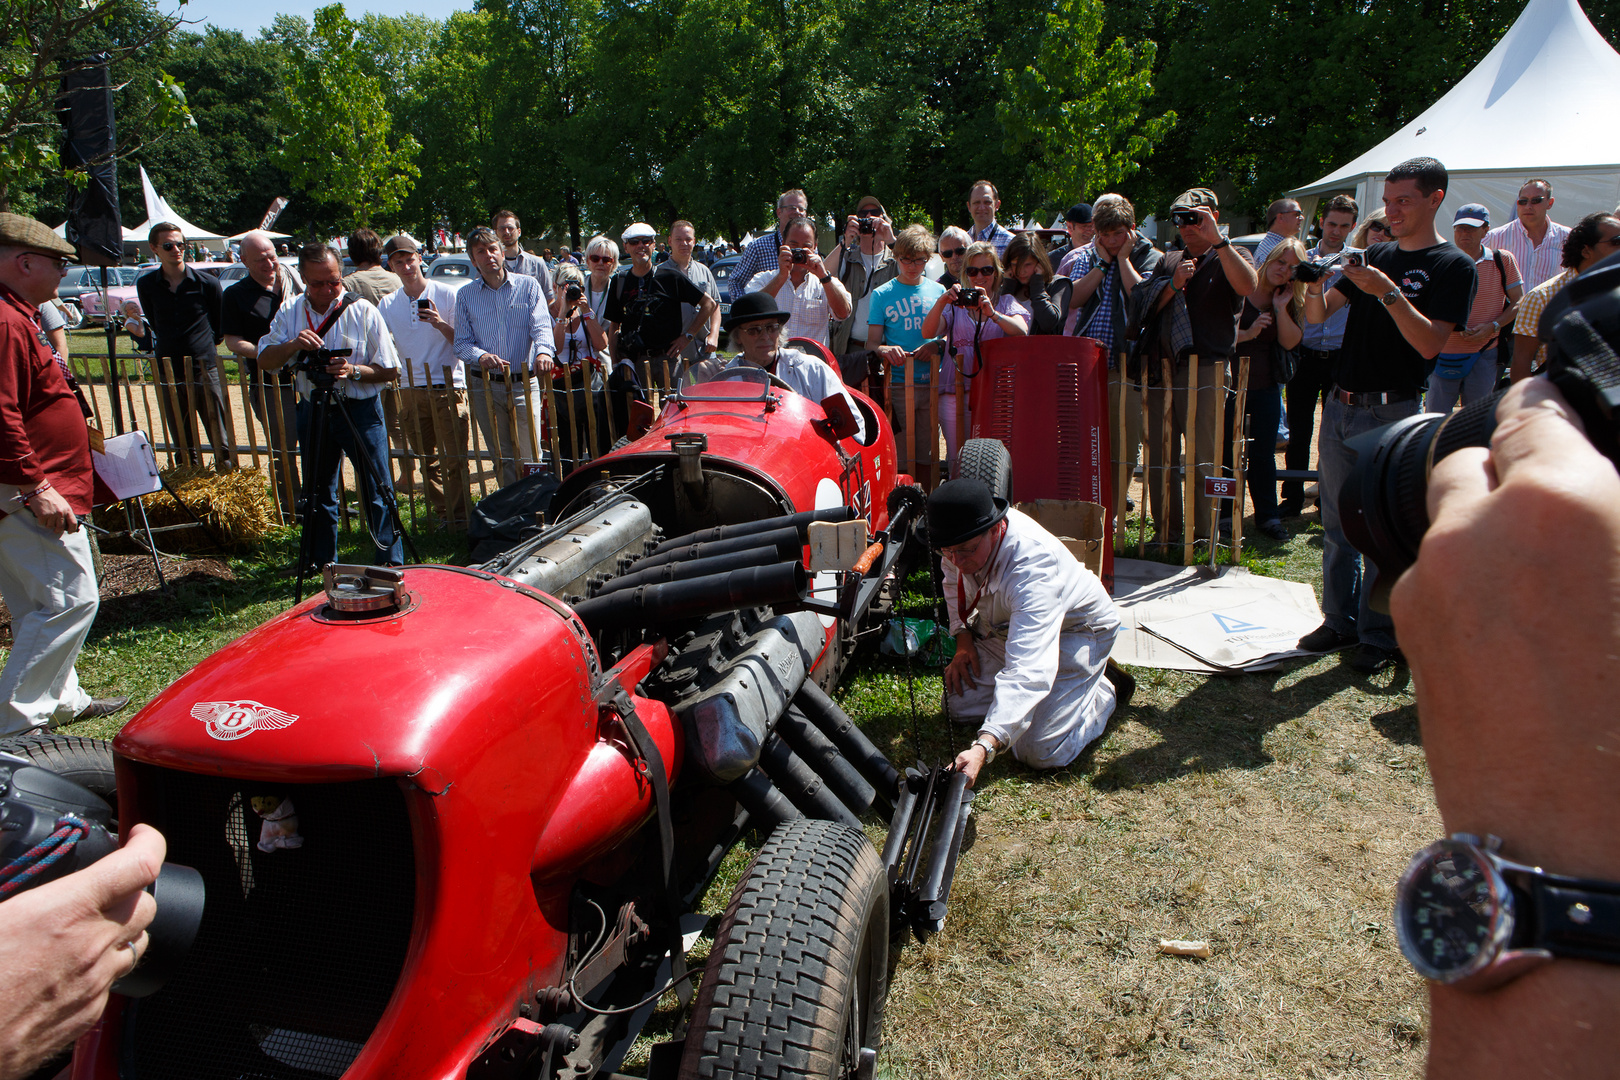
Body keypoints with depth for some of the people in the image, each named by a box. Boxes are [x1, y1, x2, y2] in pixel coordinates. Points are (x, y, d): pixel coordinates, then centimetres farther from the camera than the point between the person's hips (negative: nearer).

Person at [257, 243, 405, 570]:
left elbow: (389, 371, -7)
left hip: (360, 410, -4)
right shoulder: (290, 312, 3)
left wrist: (353, 371, -24)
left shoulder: (363, 311, -7)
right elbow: (264, 361, -1)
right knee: (317, 491, 14)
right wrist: (293, 344, -20)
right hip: (312, 409, 4)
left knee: (378, 491, -4)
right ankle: (320, 562, 29)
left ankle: (391, 565, 5)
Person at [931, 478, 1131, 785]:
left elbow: (1028, 670, -53)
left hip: (1076, 631, -7)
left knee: (1039, 752, -18)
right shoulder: (963, 537, -20)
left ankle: (1106, 687, 9)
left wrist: (984, 748, -63)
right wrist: (963, 639, -2)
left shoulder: (1033, 564, -43)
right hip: (1006, 626, 7)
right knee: (958, 706, 0)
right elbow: (954, 580, 9)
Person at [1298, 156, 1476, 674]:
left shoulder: (1453, 266, -3)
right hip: (1340, 404, 6)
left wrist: (1389, 293, -23)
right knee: (1338, 523, 11)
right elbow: (1319, 315, 9)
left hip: (1391, 412, -6)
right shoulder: (1375, 255, 14)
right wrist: (1313, 286, -11)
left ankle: (1380, 636, 10)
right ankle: (1341, 622, 22)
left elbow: (1430, 343, -14)